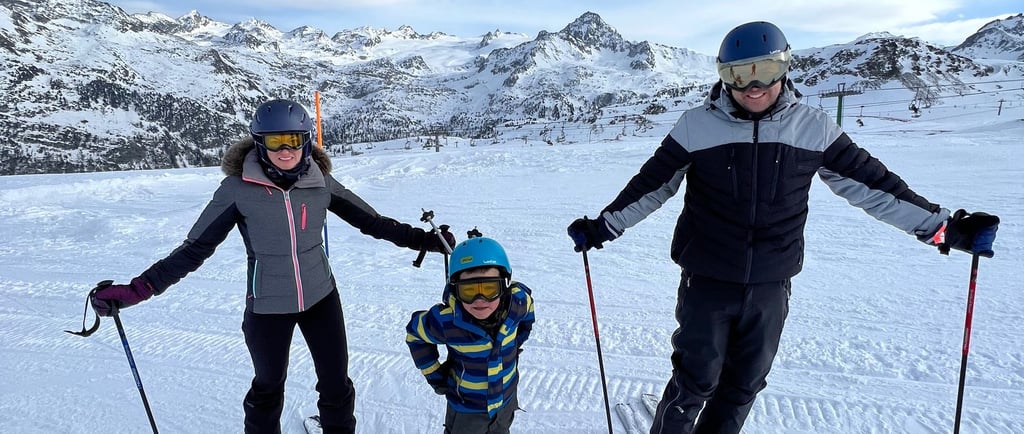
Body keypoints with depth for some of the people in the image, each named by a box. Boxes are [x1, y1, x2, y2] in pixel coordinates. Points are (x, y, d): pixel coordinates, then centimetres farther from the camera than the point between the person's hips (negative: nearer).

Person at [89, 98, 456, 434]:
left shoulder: (320, 181, -8)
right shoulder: (238, 188, -15)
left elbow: (371, 221, -1)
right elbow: (195, 248, -9)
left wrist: (428, 239, -3)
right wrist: (135, 291, -17)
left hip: (321, 296, 2)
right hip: (267, 306, -1)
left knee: (337, 384, 13)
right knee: (268, 388, 20)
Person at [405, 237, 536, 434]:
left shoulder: (517, 302, -26)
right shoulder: (445, 322, -33)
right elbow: (415, 334, -11)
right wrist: (434, 374, -9)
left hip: (506, 400, 3)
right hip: (466, 407, -3)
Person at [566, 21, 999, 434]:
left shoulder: (813, 128, -2)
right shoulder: (697, 125, -7)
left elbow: (871, 183, 5)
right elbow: (651, 185, 1)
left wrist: (944, 227, 5)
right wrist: (601, 227, 2)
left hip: (771, 285, 3)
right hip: (707, 281, -3)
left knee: (742, 387, 16)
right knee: (695, 383, 4)